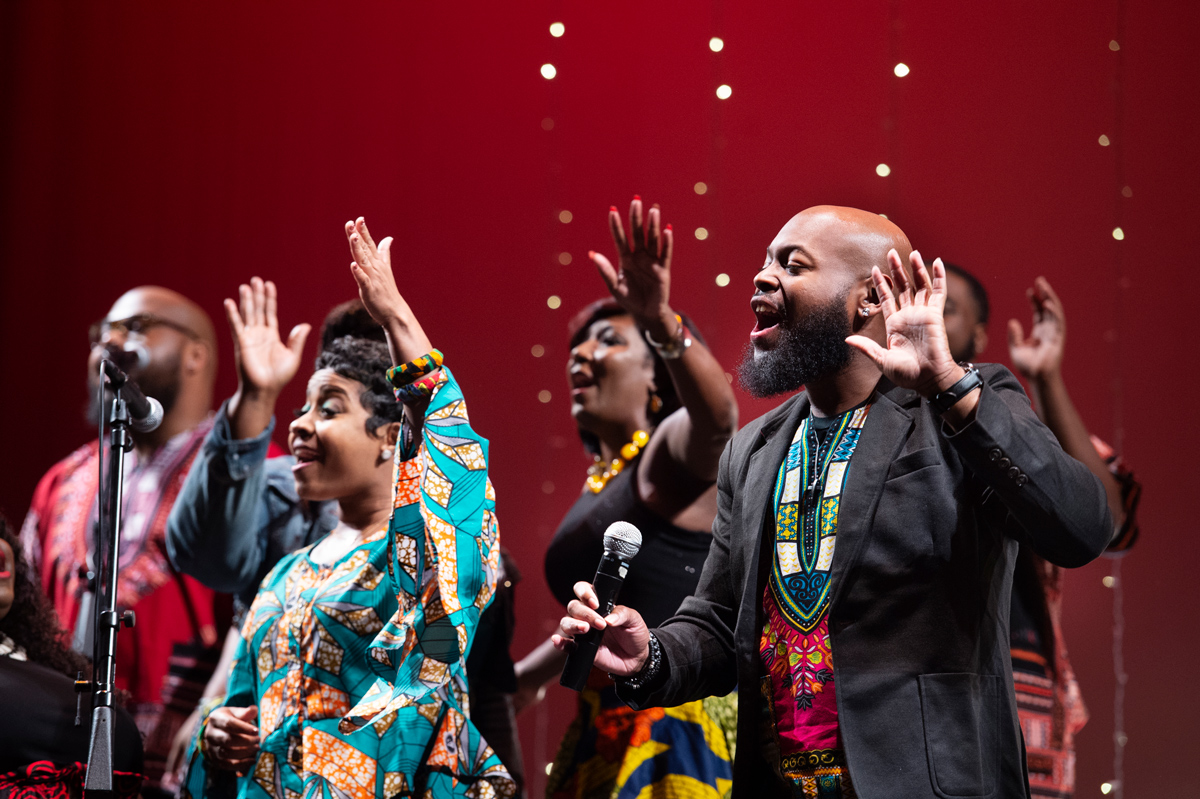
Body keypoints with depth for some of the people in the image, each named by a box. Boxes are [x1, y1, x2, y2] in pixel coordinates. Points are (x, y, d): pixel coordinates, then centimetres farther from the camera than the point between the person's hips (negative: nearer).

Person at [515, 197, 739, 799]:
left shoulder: (674, 447, -8)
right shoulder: (599, 481, 17)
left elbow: (718, 417, -33)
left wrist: (662, 321, -50)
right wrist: (525, 675, 42)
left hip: (685, 727, -9)